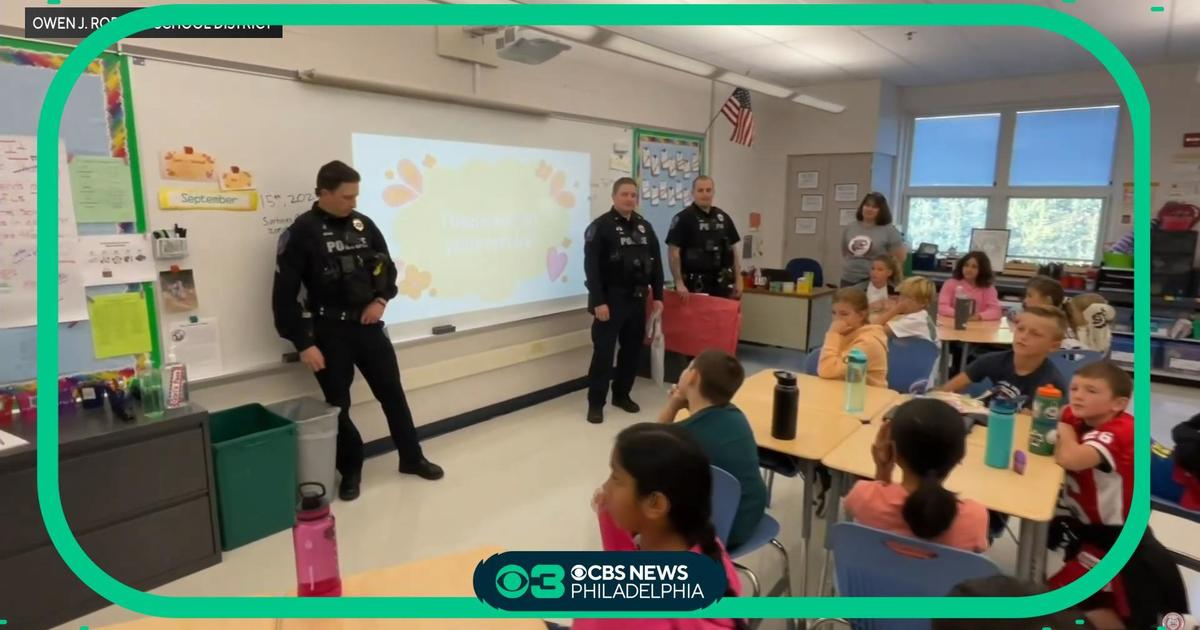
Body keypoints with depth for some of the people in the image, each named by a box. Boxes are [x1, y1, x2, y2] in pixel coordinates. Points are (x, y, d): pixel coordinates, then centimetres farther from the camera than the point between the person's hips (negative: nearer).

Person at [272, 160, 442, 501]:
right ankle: (350, 470, 26)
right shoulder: (301, 233, -10)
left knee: (393, 392, 11)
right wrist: (303, 343, -14)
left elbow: (387, 267, 16)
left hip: (369, 326, 4)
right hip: (330, 332, -4)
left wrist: (381, 300, -3)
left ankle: (412, 458, 27)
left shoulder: (364, 225, 3)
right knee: (338, 404, 6)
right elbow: (284, 295, -11)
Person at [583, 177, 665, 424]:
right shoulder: (600, 226, -8)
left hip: (637, 299, 6)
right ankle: (596, 403, 6)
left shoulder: (645, 227, 10)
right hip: (611, 299, -6)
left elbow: (656, 263, 14)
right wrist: (598, 301, -19)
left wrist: (658, 296, 8)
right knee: (603, 351, -4)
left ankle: (622, 394, 27)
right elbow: (591, 267, -13)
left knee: (633, 349, 12)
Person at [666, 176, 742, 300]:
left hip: (720, 282, 6)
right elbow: (673, 251, -12)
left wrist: (738, 279, 9)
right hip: (694, 283, -6)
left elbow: (732, 249, 15)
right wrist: (679, 282, -18)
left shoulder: (723, 218, 10)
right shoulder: (683, 218, -8)